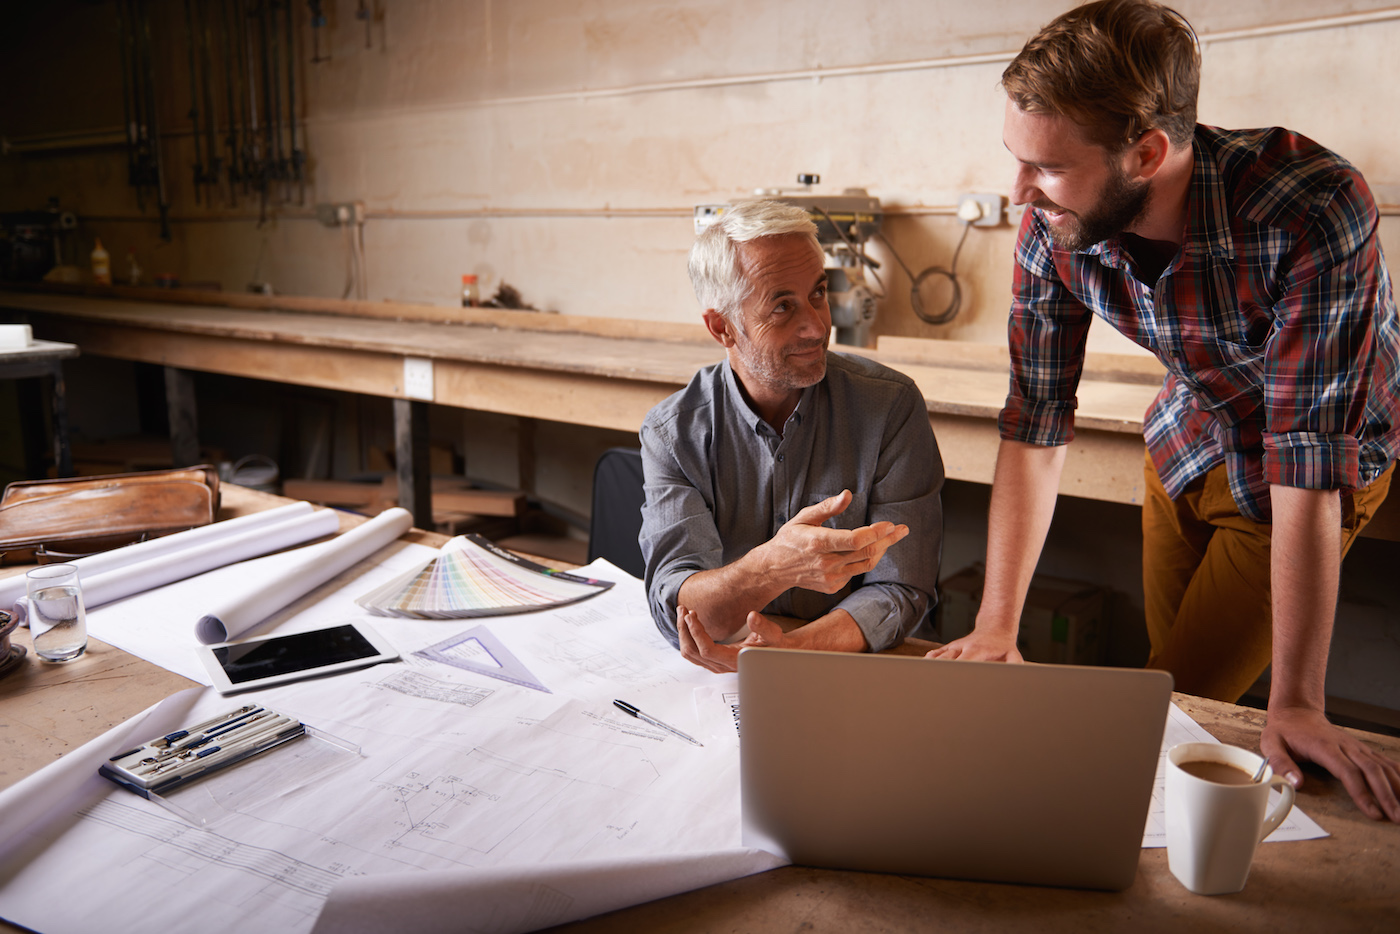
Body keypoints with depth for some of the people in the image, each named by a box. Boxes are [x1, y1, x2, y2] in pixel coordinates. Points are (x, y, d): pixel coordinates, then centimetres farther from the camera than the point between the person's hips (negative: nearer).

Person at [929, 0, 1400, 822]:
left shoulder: (1315, 210, -38)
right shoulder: (1056, 227, -24)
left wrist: (1295, 705, -31)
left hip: (1320, 466, -4)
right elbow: (1037, 426, -19)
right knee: (1172, 668, 17)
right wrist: (995, 630, -21)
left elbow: (1306, 472, -36)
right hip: (1186, 440, 4)